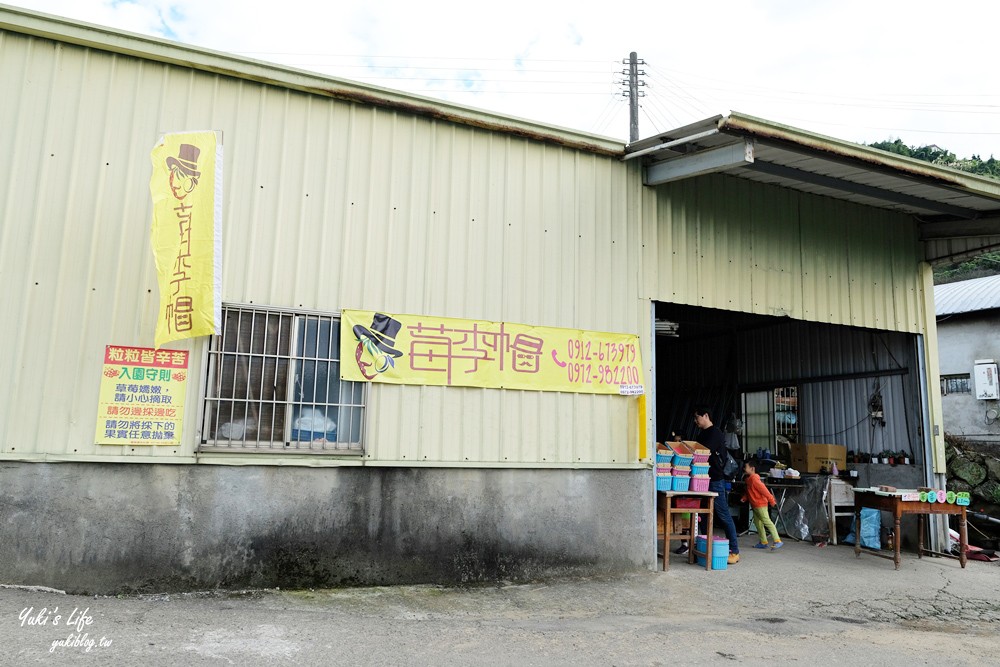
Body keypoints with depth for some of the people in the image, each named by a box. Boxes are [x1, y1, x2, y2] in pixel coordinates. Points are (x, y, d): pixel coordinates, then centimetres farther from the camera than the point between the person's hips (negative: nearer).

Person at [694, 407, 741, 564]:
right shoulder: (702, 435, 19)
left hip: (715, 480, -9)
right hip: (704, 480, 9)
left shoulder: (715, 433, -10)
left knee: (723, 516, -6)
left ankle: (734, 551, -2)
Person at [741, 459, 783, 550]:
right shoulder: (749, 479, 13)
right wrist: (744, 498, 8)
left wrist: (771, 500, -22)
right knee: (757, 523, 13)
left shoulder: (754, 479, -19)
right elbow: (749, 491, 22)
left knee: (767, 521, -12)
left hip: (760, 504, -11)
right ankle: (763, 542, 19)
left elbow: (763, 489, -22)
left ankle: (777, 541, -14)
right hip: (754, 505, 11)